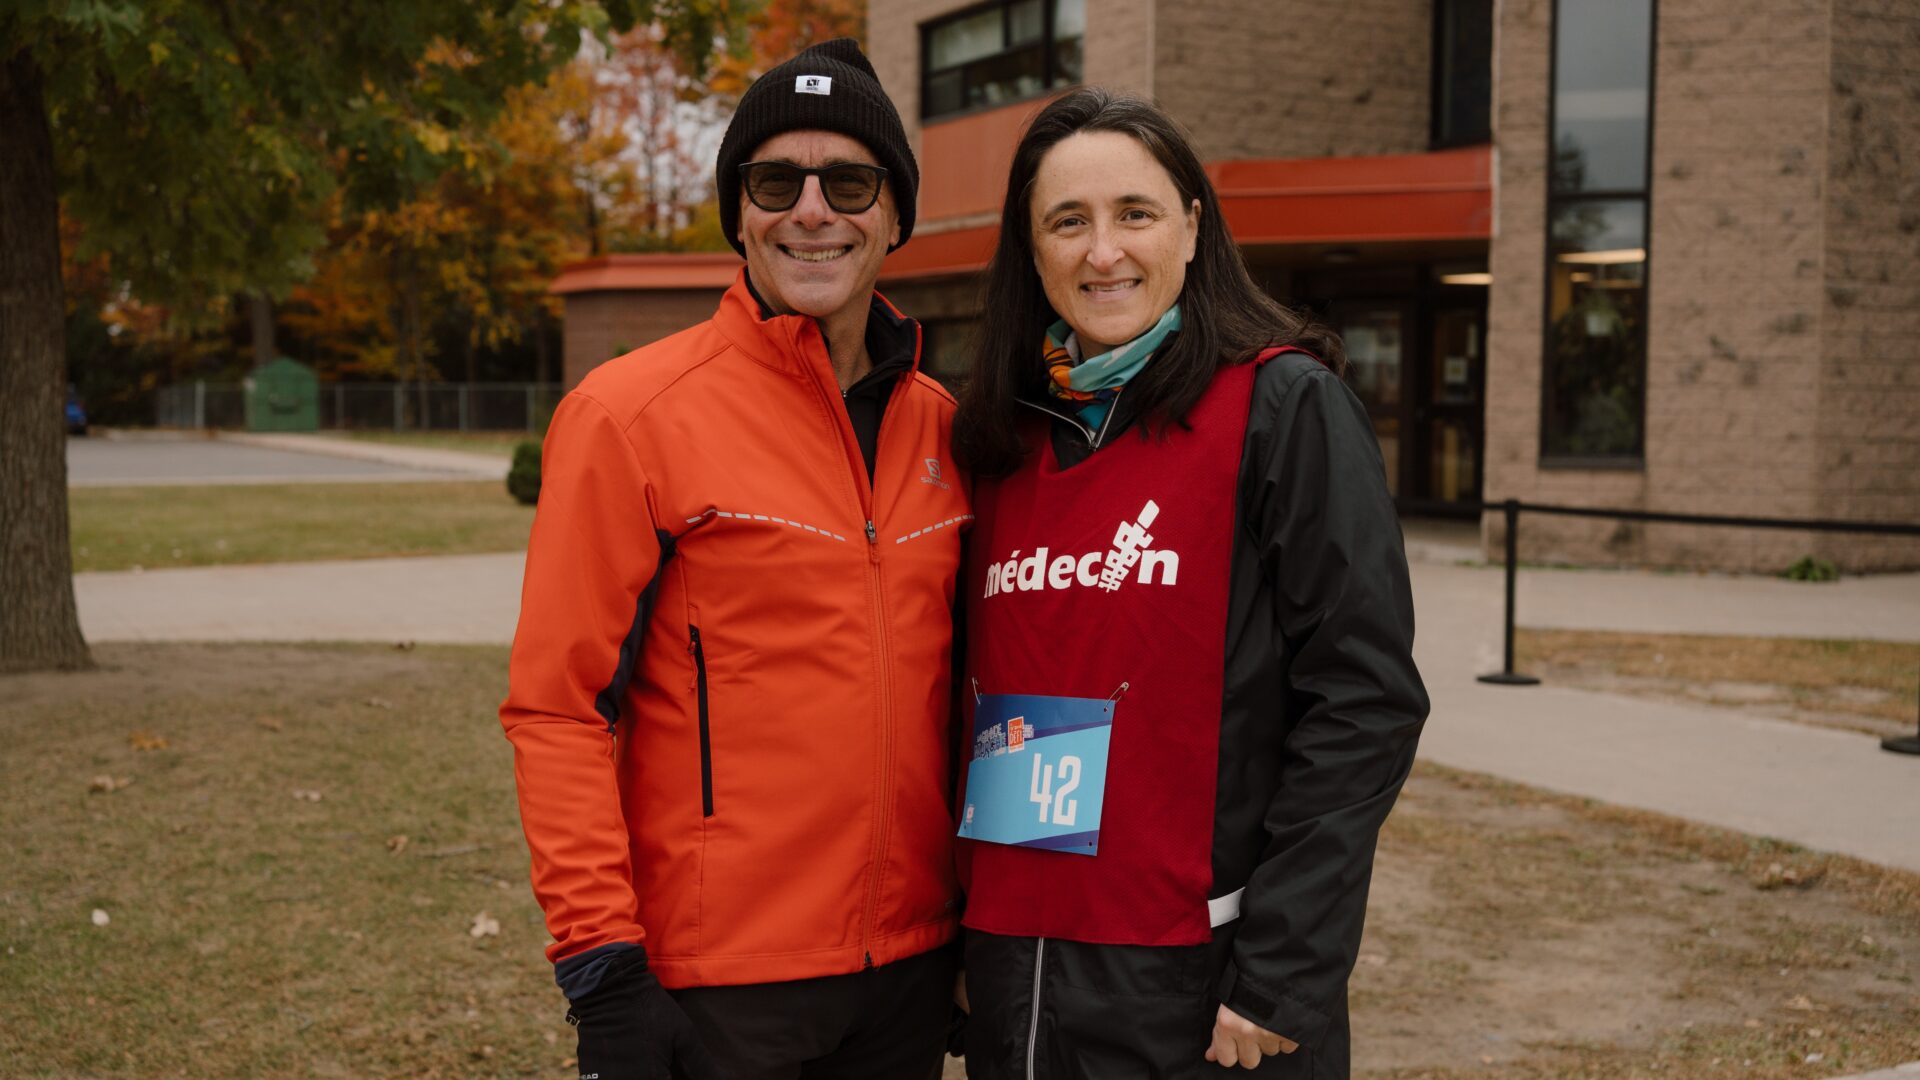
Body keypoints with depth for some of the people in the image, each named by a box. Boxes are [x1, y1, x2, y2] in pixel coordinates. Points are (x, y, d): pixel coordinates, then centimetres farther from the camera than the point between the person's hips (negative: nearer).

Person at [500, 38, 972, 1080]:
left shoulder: (937, 422, 5)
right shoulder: (631, 414, -10)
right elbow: (556, 709, -11)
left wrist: (977, 911, 13)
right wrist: (601, 972, -14)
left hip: (912, 958, 5)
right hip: (717, 986, -5)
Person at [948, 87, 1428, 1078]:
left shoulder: (1285, 407, -7)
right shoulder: (1008, 438, 9)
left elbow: (1363, 705, -13)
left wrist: (1285, 976, -16)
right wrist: (961, 937, 10)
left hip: (1199, 989, -5)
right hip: (1011, 972, 5)